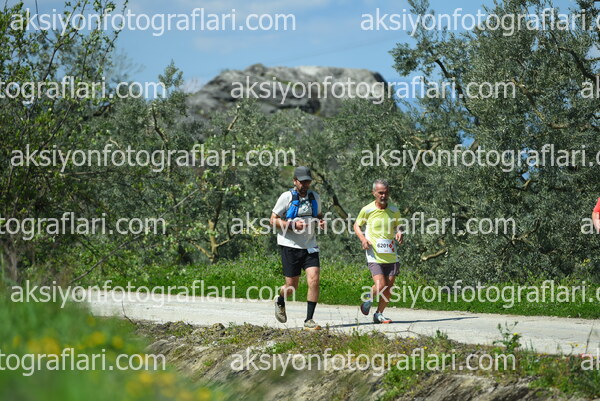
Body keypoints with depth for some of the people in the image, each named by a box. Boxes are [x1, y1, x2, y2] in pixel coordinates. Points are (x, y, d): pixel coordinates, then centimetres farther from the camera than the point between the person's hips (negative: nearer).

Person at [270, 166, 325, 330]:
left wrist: (321, 222, 2)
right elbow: (273, 220, -5)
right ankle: (280, 302, 37)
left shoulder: (315, 197, 9)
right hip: (290, 247, -4)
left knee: (314, 281, -13)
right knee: (292, 286, 1)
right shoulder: (287, 197, -6)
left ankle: (309, 320, -7)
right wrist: (293, 225, -20)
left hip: (310, 247, 4)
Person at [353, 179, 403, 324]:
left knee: (389, 287, 3)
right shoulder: (367, 210, -4)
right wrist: (363, 238, -7)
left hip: (391, 255, 4)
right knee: (380, 286, -15)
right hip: (374, 255, -4)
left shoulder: (394, 210, 5)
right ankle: (368, 297, 18)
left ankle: (379, 314, 20)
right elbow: (357, 225, 11)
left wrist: (399, 233, -1)